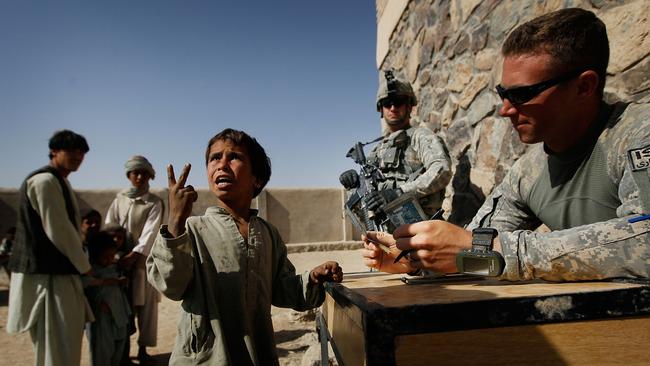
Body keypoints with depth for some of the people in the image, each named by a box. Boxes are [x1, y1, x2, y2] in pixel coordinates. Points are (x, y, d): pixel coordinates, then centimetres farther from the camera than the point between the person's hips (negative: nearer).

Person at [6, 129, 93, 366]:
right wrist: (85, 267, -8)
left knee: (65, 343, 18)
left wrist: (80, 264, 15)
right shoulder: (45, 181, -16)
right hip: (47, 275, -10)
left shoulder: (59, 181, 16)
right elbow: (58, 231, -18)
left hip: (56, 271, 10)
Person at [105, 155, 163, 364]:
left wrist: (133, 255, -20)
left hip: (143, 259, -2)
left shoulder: (154, 203, -1)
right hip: (119, 259, 2)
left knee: (146, 305, 3)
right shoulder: (119, 200, 7)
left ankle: (142, 348, 16)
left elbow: (150, 232, -11)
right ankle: (123, 349, 21)